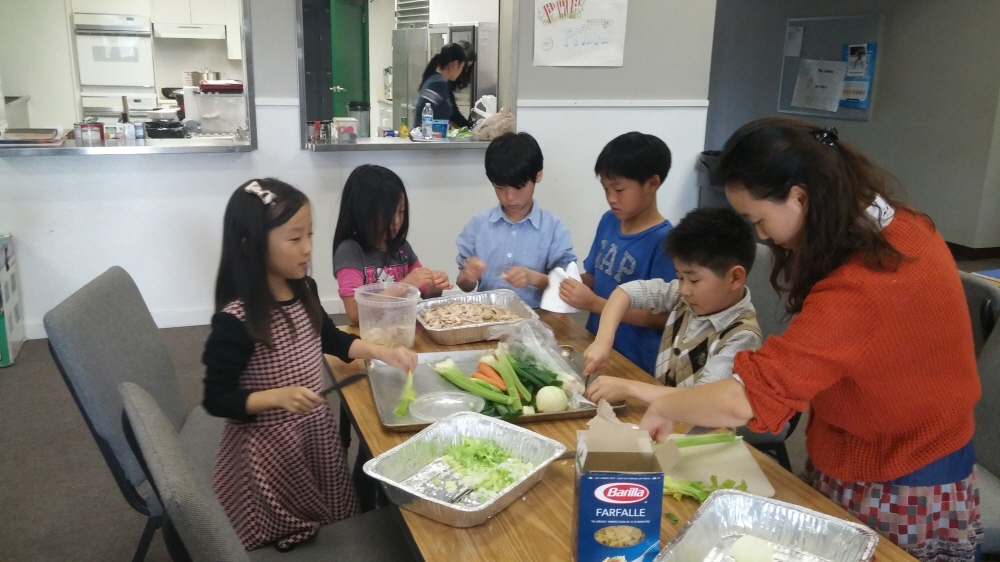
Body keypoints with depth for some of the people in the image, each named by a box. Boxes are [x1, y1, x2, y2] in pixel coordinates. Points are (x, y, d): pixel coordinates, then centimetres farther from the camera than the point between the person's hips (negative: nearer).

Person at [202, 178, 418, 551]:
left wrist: (382, 352, 0)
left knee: (334, 525, 22)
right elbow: (217, 399, -19)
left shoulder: (303, 290, -5)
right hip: (269, 446, -7)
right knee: (287, 539, 13)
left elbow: (330, 338, 13)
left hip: (317, 428, 7)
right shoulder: (235, 320, -26)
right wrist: (278, 396, -32)